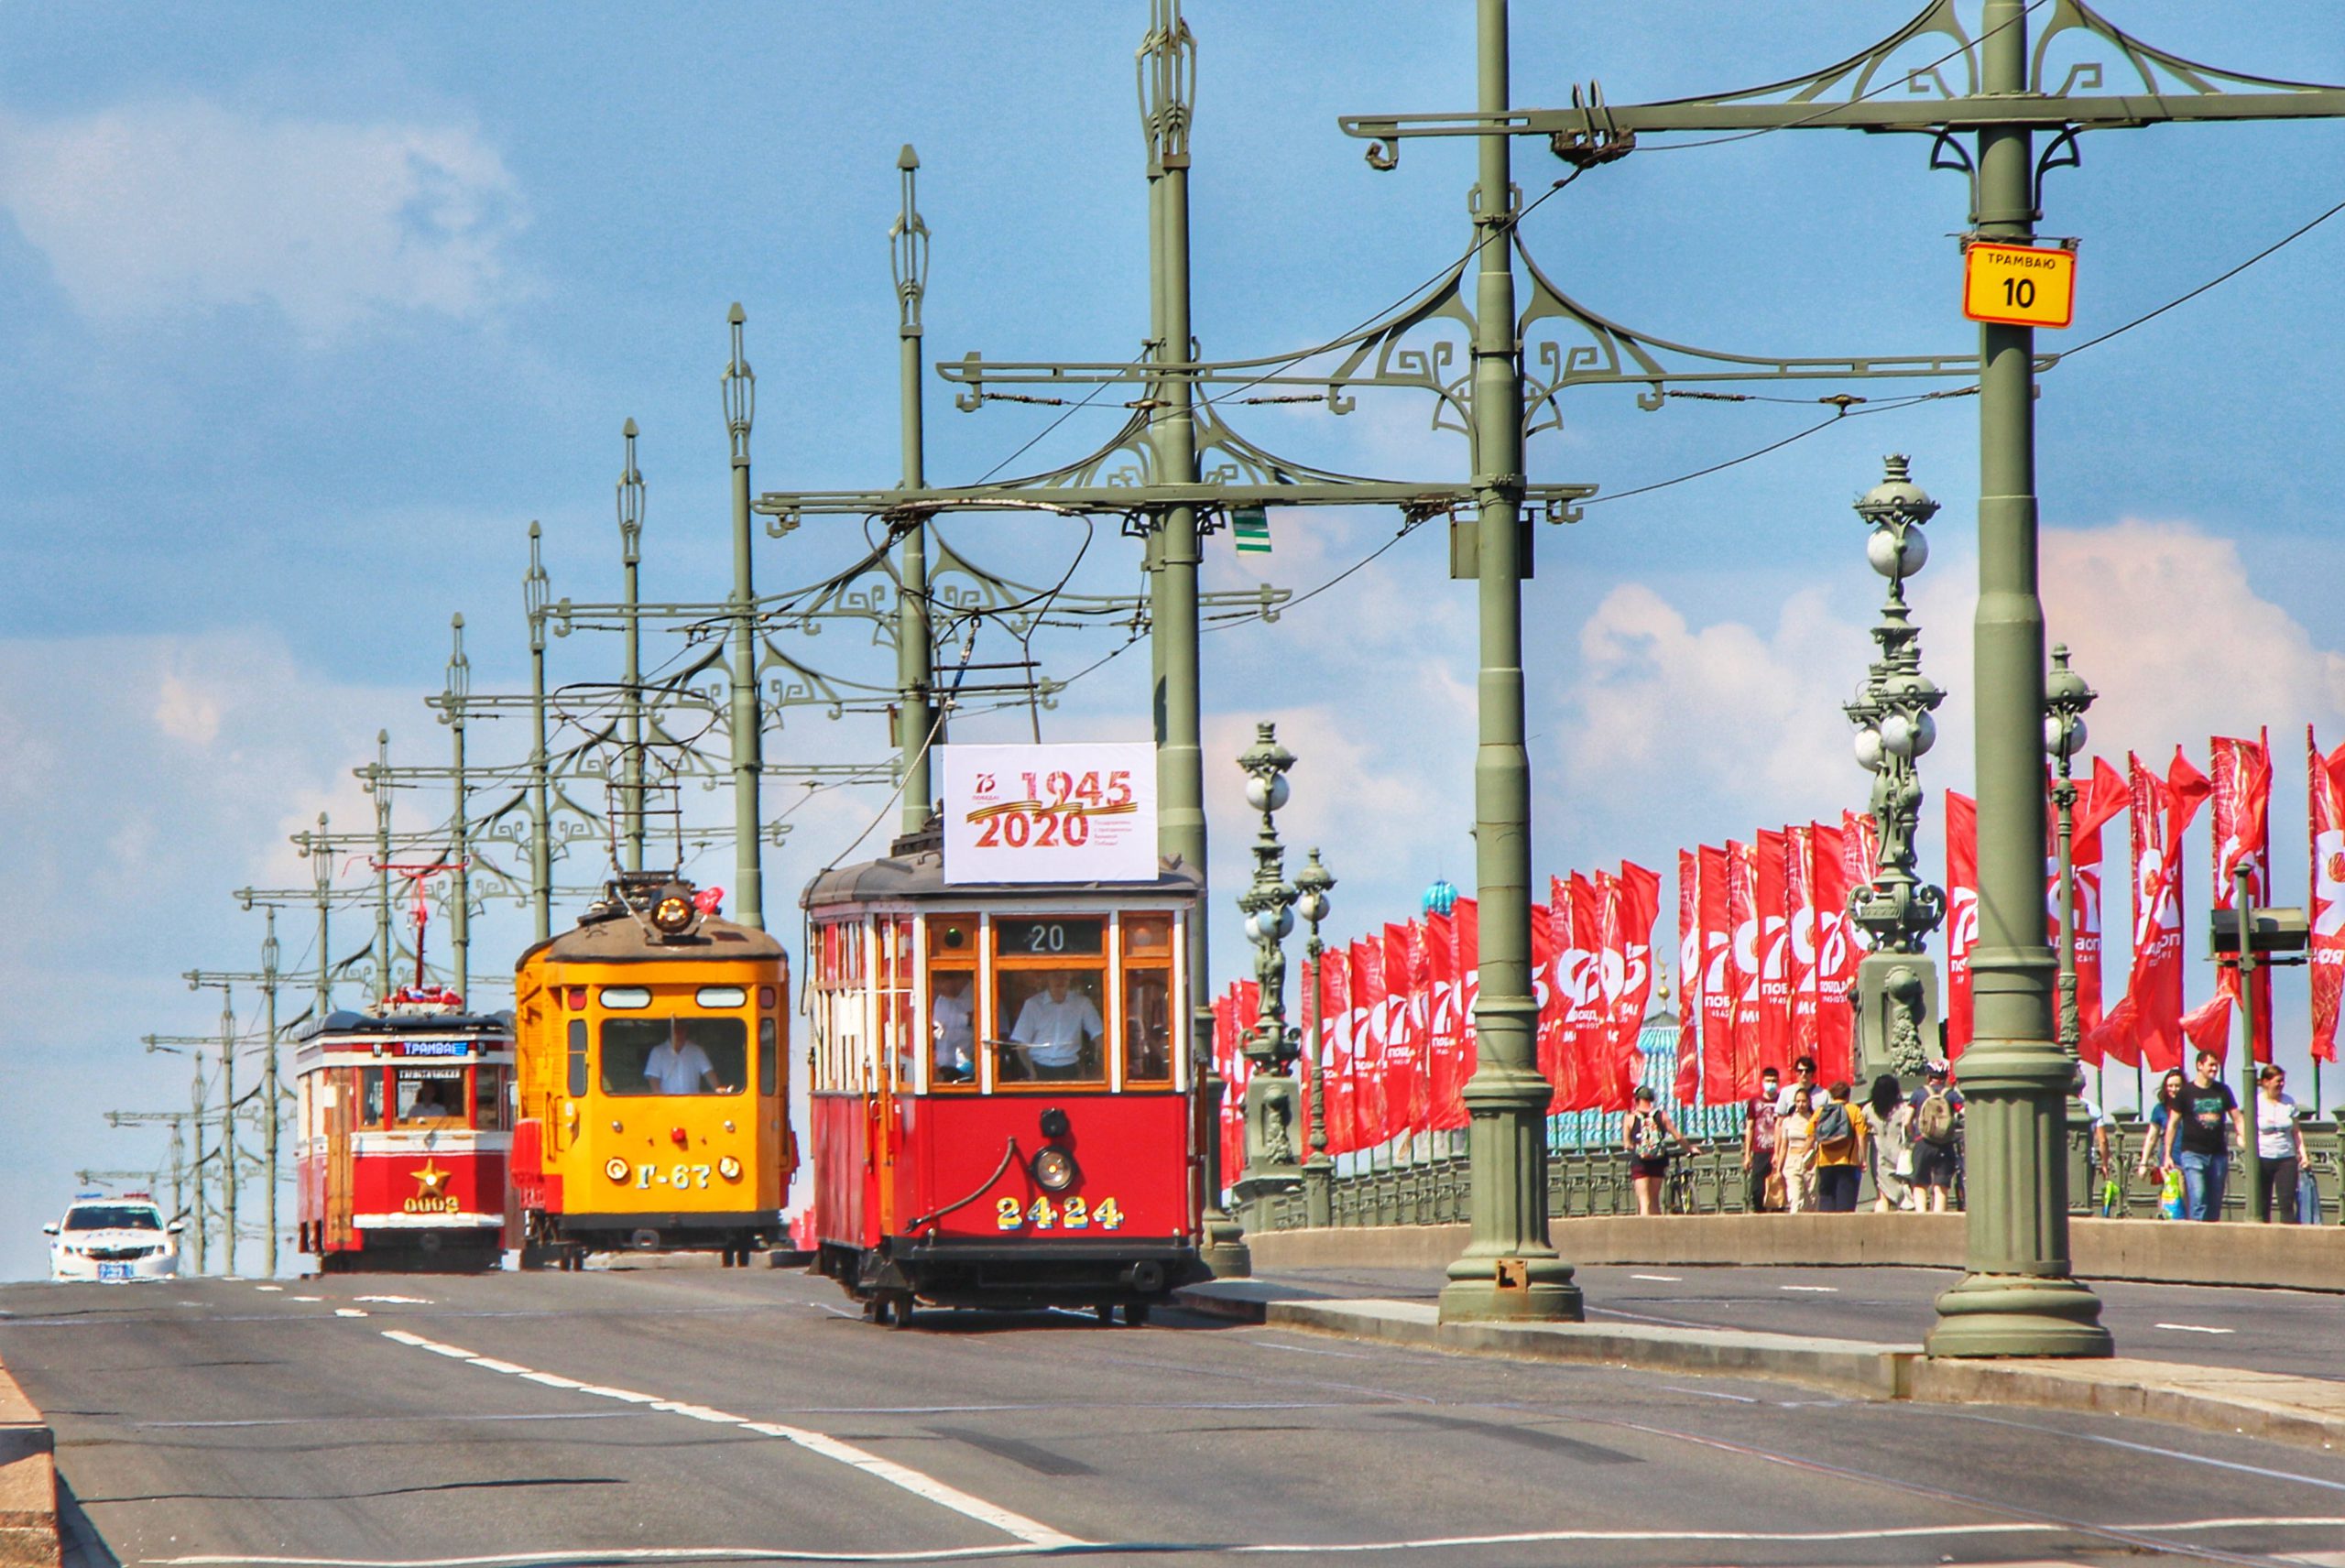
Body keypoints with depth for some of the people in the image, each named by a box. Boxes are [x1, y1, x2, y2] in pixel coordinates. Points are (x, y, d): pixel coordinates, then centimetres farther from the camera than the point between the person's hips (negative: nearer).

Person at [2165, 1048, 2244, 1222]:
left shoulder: (2223, 1091, 9)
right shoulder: (2186, 1092, 0)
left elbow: (2237, 1118, 13)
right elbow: (2173, 1124, 3)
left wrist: (2246, 1142, -3)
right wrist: (2168, 1155, 0)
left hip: (2219, 1154, 4)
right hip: (2193, 1153, -4)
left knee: (2215, 1205, 7)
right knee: (2198, 1200, -15)